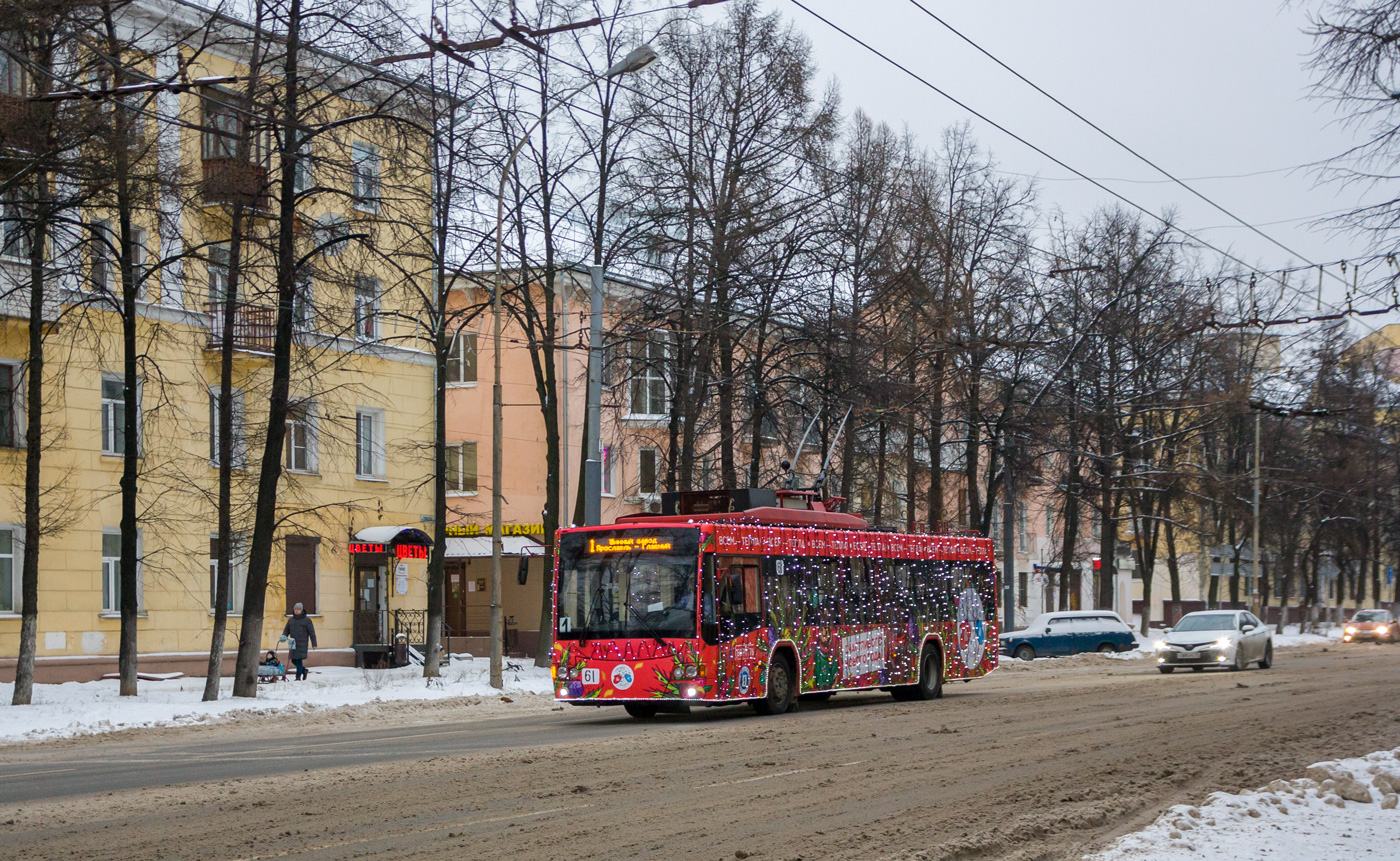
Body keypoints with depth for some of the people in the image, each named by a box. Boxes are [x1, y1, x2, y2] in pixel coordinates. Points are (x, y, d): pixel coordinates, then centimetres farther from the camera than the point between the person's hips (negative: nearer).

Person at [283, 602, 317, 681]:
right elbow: (286, 630, 18)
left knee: (299, 660, -11)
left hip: (302, 643, -5)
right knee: (294, 660, 7)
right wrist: (284, 636, -5)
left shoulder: (306, 620, 1)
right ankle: (304, 669, 30)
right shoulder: (291, 620, 14)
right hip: (293, 643, 5)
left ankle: (298, 677, -6)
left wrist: (314, 644, -4)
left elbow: (311, 632, 0)